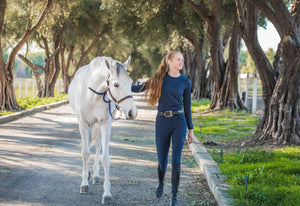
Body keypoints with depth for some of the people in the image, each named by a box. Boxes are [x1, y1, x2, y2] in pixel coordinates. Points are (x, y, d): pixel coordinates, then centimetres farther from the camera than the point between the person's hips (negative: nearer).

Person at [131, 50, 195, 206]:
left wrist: (191, 129, 9)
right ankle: (161, 182, 40)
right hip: (162, 122, 0)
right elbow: (140, 88, 13)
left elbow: (187, 107, 9)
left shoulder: (185, 82, 5)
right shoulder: (159, 78, 4)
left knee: (176, 160, -7)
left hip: (179, 122, 0)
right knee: (162, 160, 8)